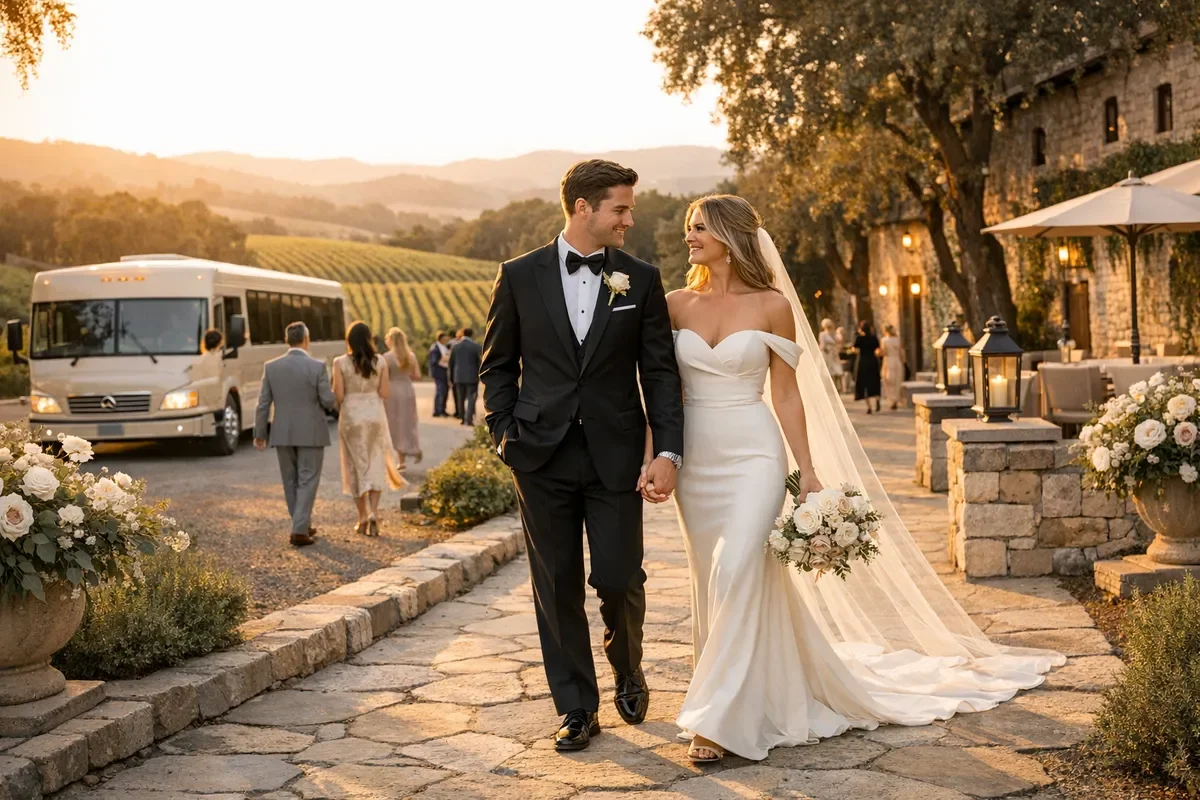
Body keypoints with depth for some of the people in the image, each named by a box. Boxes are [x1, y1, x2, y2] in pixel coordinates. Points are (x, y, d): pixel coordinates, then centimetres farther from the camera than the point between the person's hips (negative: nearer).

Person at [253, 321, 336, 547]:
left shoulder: (271, 367, -2)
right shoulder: (317, 367, -11)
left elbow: (263, 404, 0)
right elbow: (328, 401, -10)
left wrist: (260, 433, 8)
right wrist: (333, 401, 13)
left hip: (282, 433, 3)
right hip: (311, 433, -3)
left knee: (291, 482, 15)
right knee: (307, 482, 1)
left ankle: (303, 525, 24)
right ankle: (299, 531, -7)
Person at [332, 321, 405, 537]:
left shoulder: (341, 363, -9)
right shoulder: (380, 361, -3)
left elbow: (338, 396, -9)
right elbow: (385, 393, -2)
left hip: (351, 416, -1)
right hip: (375, 415, 1)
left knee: (357, 465, 10)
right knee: (375, 464, 9)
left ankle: (363, 518, 15)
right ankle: (373, 512, -9)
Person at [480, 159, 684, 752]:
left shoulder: (641, 280, 3)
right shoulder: (520, 276, 2)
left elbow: (660, 371, 0)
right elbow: (498, 365, 9)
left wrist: (668, 451, -9)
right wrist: (505, 435, -1)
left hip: (615, 456, 0)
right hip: (542, 458, 0)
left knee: (619, 580, -2)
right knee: (557, 588, 6)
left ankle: (627, 670, 30)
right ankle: (576, 708, 20)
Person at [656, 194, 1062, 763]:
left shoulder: (771, 305, -3)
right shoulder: (677, 304, 5)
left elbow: (786, 394, -1)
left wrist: (809, 472, -4)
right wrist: (652, 455, -4)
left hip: (753, 456, -4)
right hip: (695, 459, 4)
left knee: (736, 577, -17)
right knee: (713, 584, 11)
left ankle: (717, 718, -10)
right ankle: (754, 695, 30)